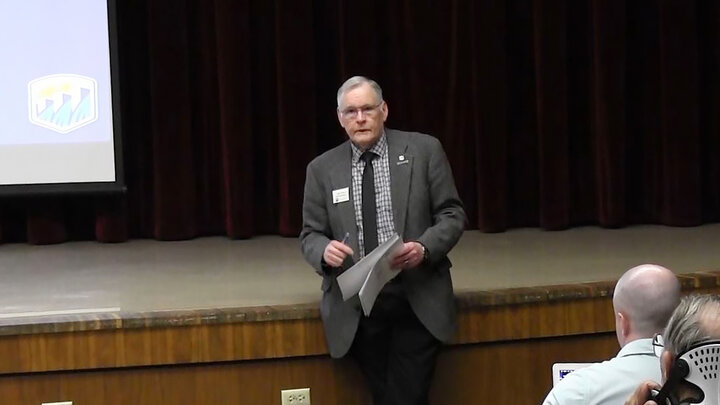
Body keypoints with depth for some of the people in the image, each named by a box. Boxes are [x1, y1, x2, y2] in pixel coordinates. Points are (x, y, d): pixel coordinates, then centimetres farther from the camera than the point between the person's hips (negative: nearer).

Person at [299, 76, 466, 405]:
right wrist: (324, 250, -15)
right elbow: (310, 235, 9)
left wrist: (424, 248, -17)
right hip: (356, 305, 2)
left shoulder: (424, 150, 2)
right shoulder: (322, 169, 7)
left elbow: (452, 214, 2)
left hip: (418, 300, -1)